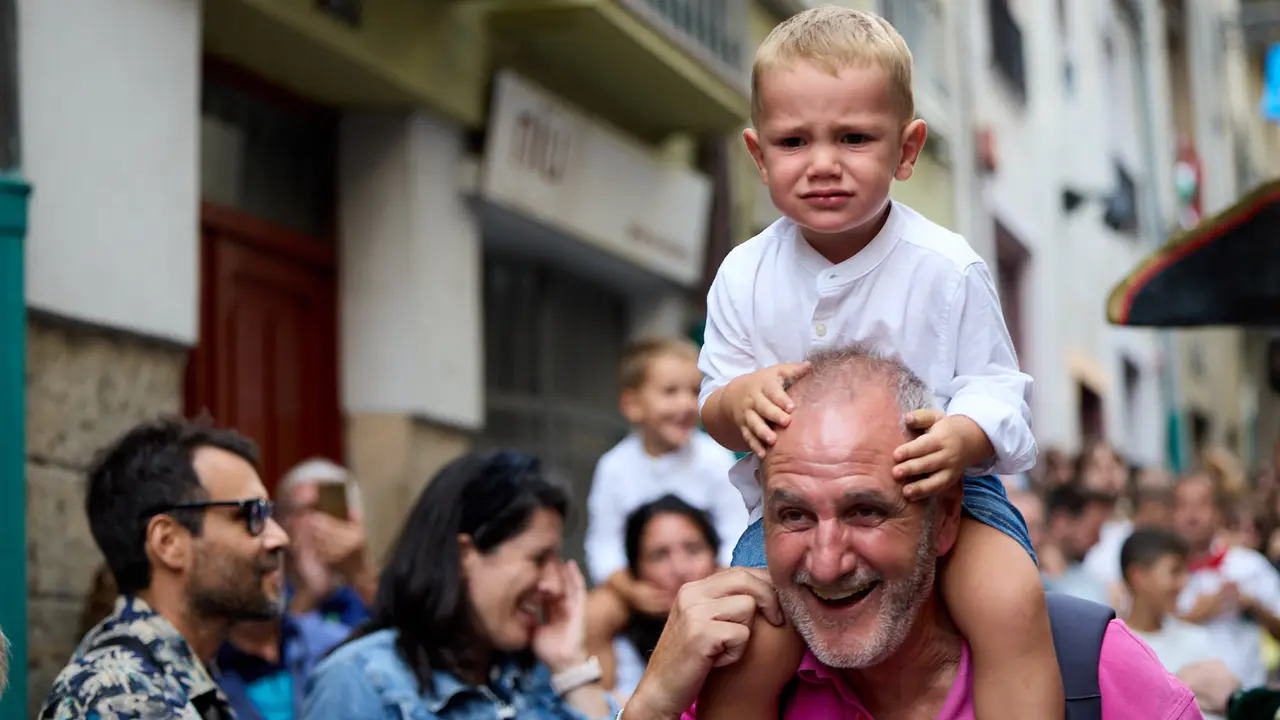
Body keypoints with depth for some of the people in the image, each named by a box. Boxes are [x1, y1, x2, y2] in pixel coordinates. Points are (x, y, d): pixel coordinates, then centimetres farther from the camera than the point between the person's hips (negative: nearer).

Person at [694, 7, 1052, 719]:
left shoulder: (948, 271, -9)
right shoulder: (744, 278, -1)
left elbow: (997, 391, -10)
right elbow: (714, 411, 4)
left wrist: (964, 436, -34)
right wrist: (740, 399, -22)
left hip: (937, 484, -2)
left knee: (1011, 597, -30)